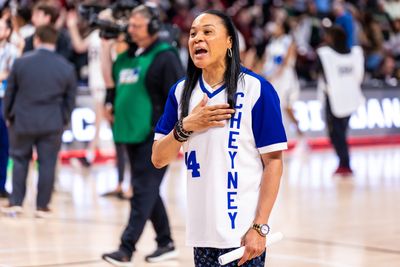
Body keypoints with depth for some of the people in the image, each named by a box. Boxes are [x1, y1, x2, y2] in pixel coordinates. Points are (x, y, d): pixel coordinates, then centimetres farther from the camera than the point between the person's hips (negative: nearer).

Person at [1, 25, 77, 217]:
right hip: (52, 124, 0)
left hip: (22, 121, 0)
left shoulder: (21, 62, -6)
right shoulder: (67, 68, -4)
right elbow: (70, 99, 3)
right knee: (47, 163, 6)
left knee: (20, 160, 15)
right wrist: (63, 120, 15)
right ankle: (42, 206, 7)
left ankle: (16, 202, 13)